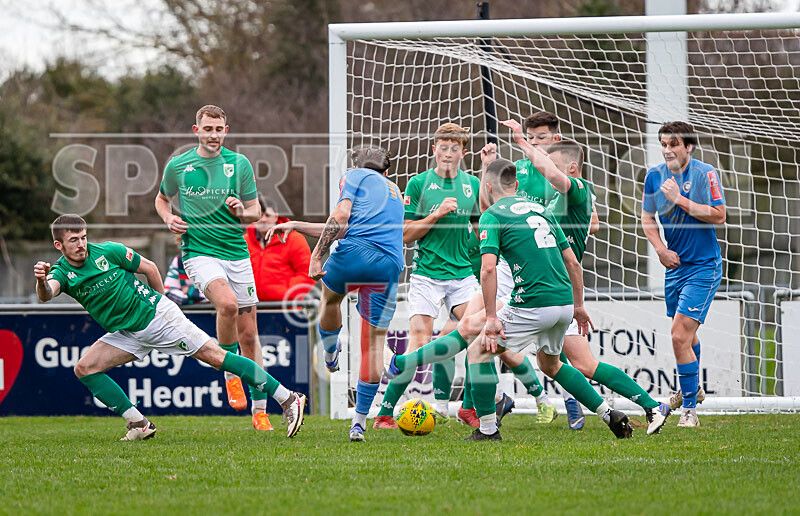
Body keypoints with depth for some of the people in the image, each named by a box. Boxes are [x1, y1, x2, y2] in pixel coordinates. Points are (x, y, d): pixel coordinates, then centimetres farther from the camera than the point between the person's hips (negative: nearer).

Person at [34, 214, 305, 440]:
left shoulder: (108, 252, -12)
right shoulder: (61, 272, -7)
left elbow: (149, 267, 2)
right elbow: (47, 294, -29)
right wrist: (42, 281, -51)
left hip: (156, 315, -5)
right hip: (127, 333, 5)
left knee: (214, 356, -11)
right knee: (84, 369, -10)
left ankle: (288, 399, -12)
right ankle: (139, 424, -5)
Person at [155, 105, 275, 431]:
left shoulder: (239, 164, 4)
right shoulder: (177, 166, 3)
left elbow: (256, 213, 10)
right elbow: (162, 198, 21)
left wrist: (241, 212, -13)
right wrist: (168, 218, 0)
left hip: (237, 253, 2)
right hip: (199, 252, -2)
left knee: (248, 334, 3)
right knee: (227, 303, -32)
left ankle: (260, 411, 12)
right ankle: (231, 374, -10)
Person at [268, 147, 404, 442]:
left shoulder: (354, 176, 16)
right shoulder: (394, 192, 34)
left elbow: (340, 219, -4)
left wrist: (316, 256, -4)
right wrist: (295, 226, 36)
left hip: (355, 252, -4)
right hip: (390, 265, 4)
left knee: (330, 296, 32)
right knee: (374, 342, 9)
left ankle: (330, 356, 51)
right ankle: (359, 422, 9)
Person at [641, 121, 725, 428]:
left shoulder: (705, 174, -13)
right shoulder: (654, 176, 2)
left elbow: (718, 216, -18)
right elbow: (647, 217, 14)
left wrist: (679, 199, -21)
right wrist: (660, 249, 0)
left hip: (703, 267, -6)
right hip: (675, 264, 6)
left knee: (680, 335, -15)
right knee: (686, 334, 21)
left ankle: (690, 409, -9)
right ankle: (691, 389, 45)